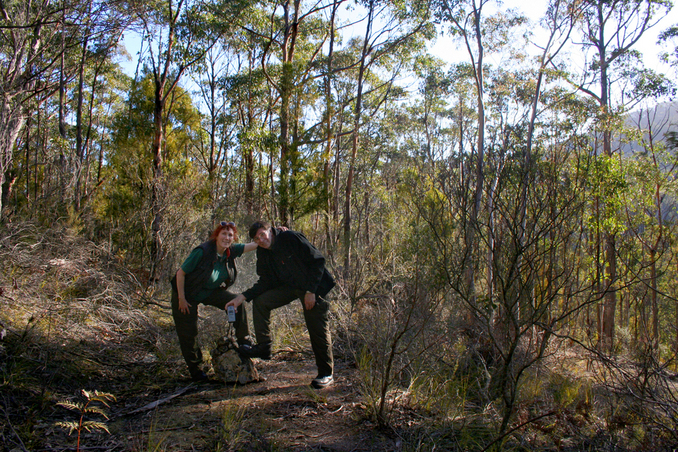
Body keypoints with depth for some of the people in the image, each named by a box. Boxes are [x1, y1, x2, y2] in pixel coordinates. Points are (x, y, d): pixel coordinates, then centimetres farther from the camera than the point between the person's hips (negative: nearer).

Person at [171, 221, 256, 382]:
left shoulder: (231, 251, -13)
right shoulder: (202, 251, -30)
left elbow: (253, 245, -15)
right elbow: (181, 273, -23)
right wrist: (181, 299, -20)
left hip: (210, 292, 5)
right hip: (187, 294, -5)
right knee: (189, 332, -1)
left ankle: (243, 342, 1)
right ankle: (195, 369, 18)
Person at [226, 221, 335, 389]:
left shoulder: (291, 238, -21)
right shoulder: (263, 252, 0)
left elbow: (318, 261, -21)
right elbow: (266, 282, 3)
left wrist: (311, 291, -21)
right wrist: (242, 297, -9)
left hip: (313, 287, -7)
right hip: (289, 286, 7)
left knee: (318, 330, -6)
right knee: (260, 301, -7)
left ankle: (326, 374, 9)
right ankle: (264, 347, 3)